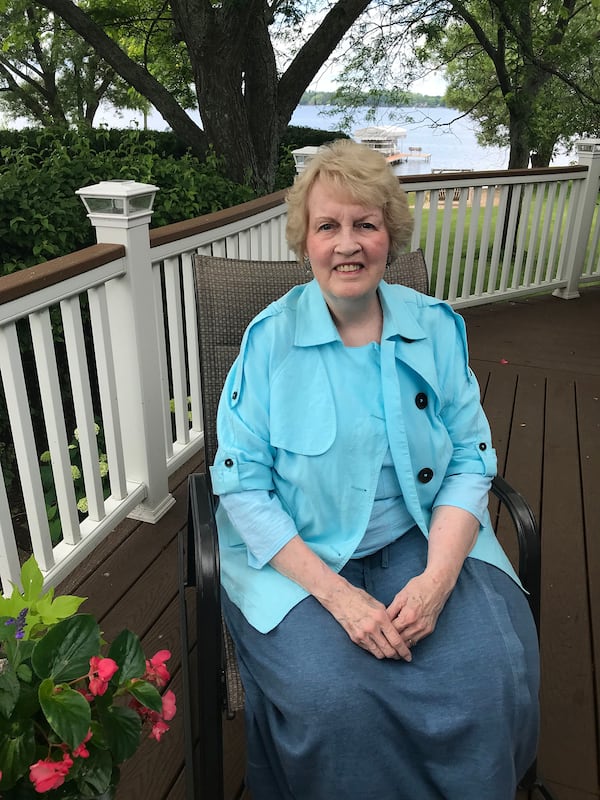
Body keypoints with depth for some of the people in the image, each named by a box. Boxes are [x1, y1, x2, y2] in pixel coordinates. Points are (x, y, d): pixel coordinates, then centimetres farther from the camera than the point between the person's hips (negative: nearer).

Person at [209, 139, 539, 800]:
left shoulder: (436, 327, 0)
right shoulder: (270, 340, -8)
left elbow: (471, 459, 0)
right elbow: (242, 485, -10)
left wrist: (437, 578, -15)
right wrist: (335, 593, -19)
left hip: (425, 538, 3)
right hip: (299, 552, -2)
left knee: (496, 672, -18)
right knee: (331, 695, -26)